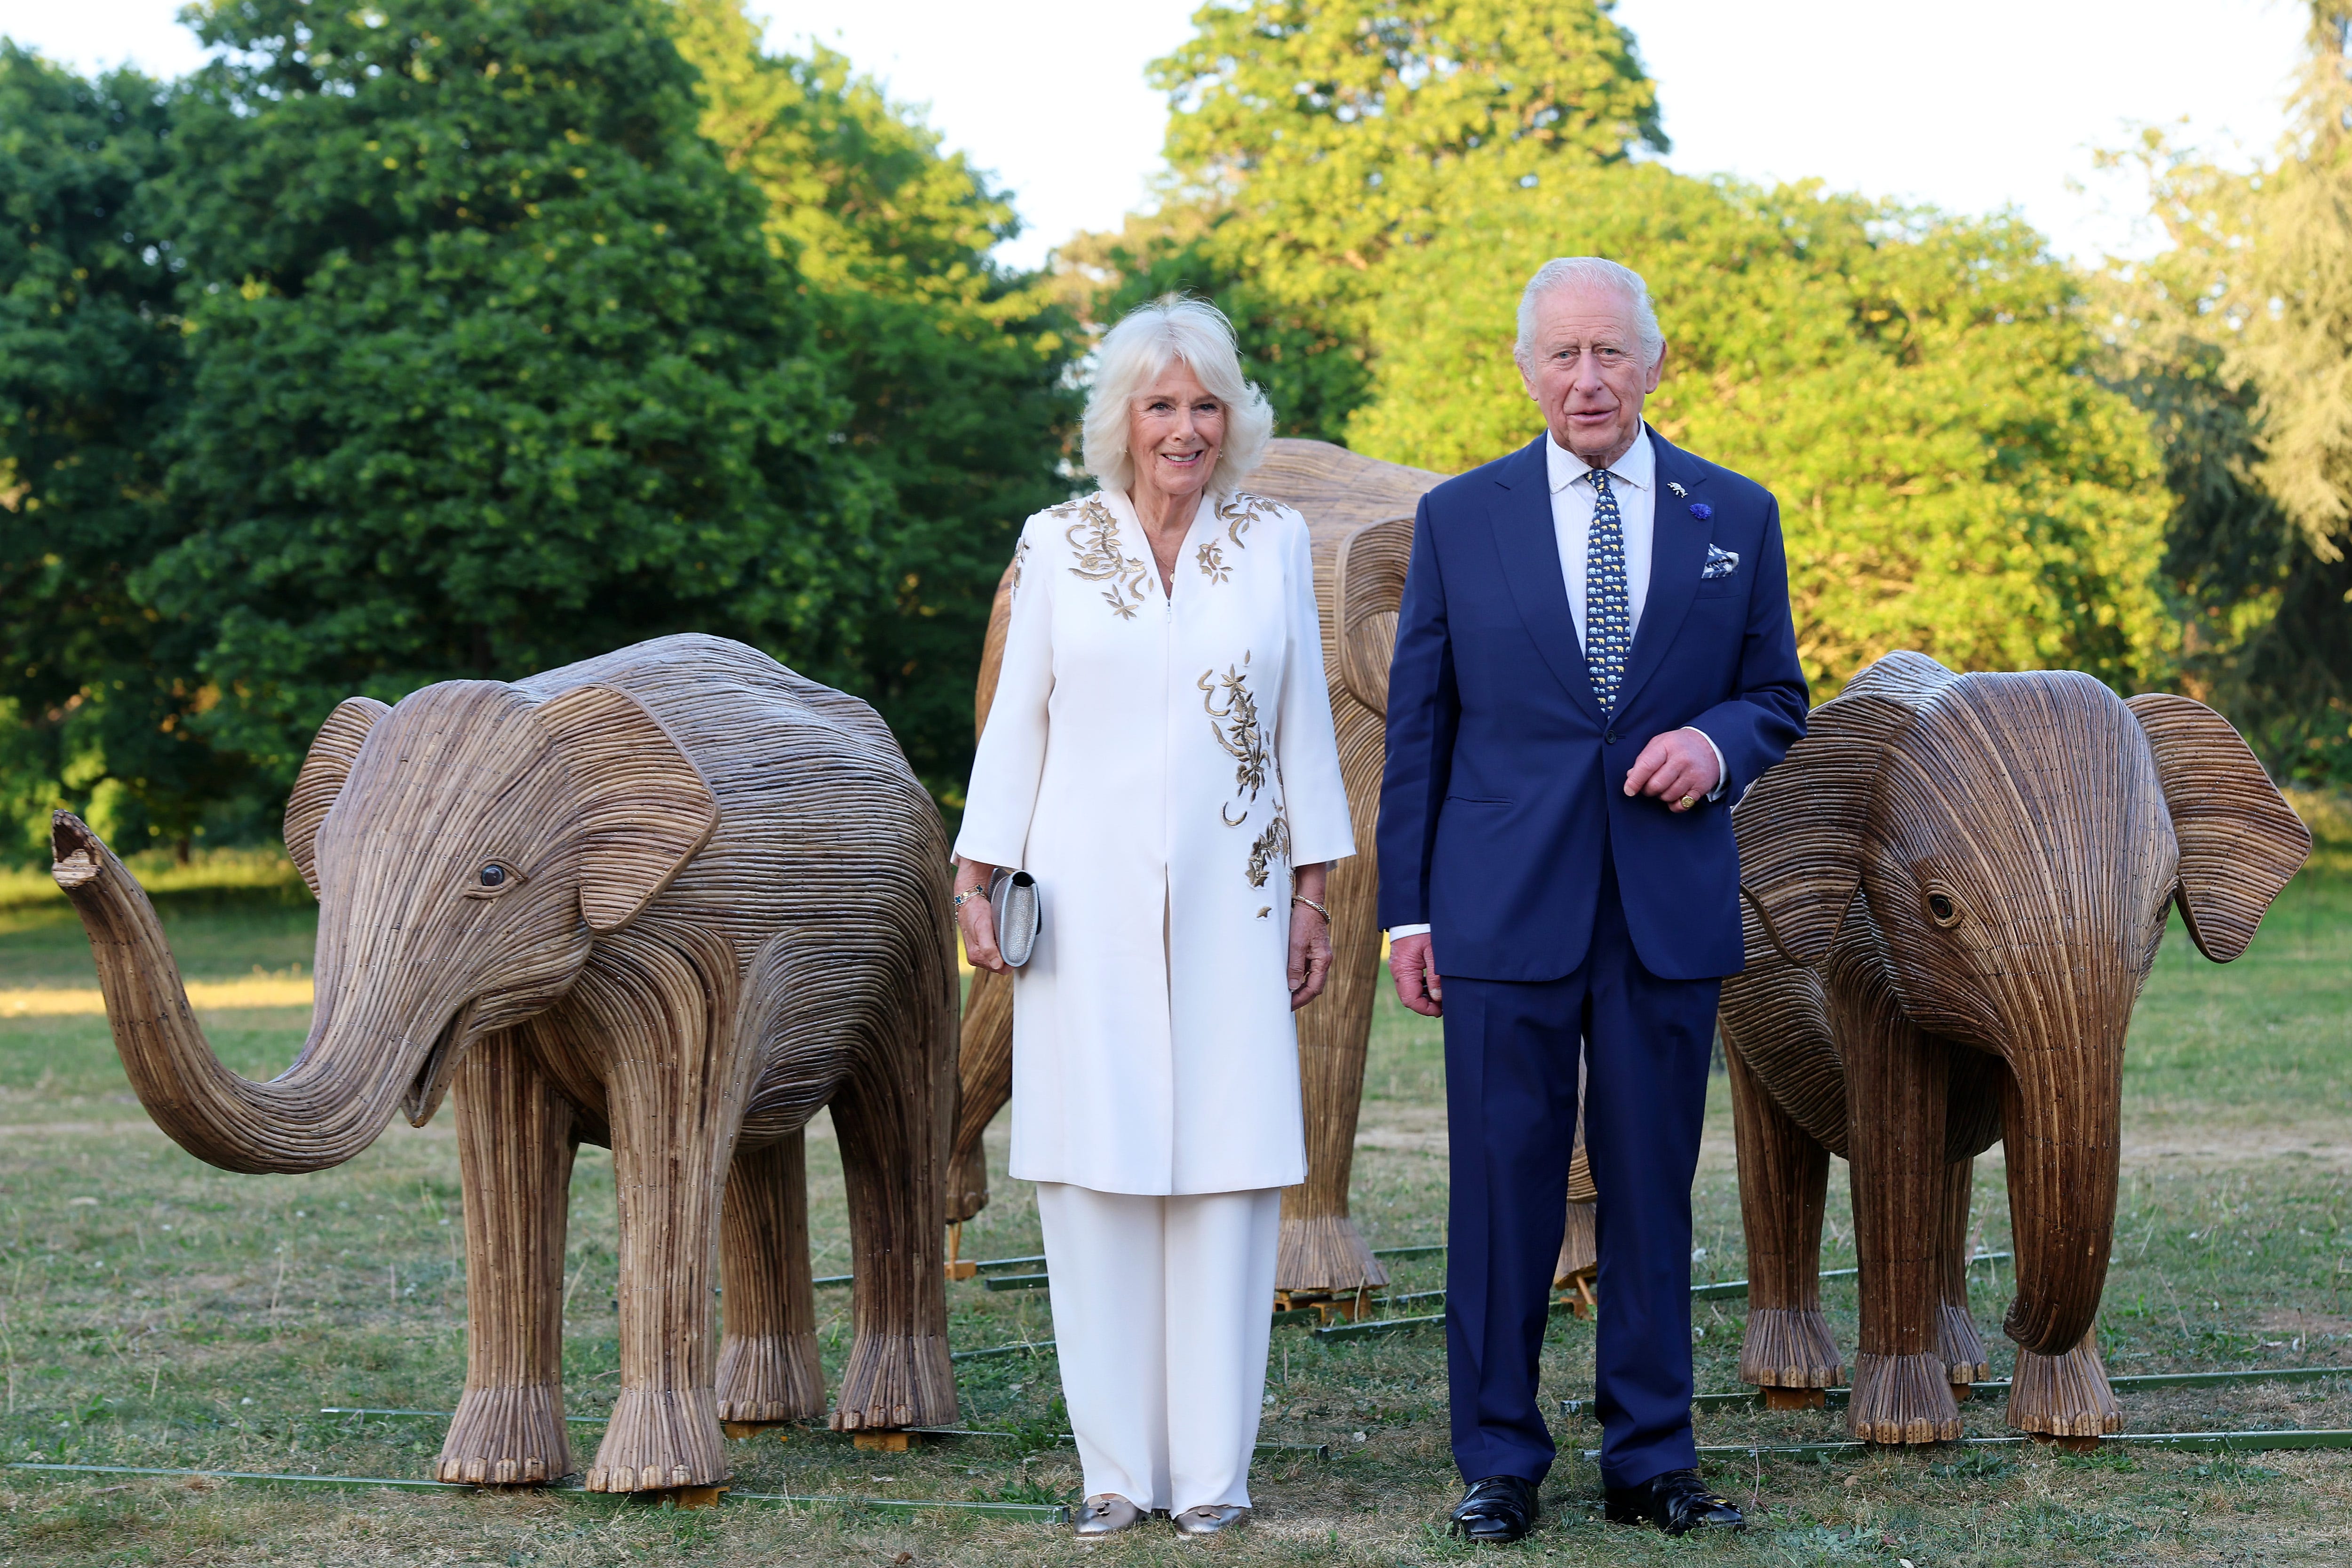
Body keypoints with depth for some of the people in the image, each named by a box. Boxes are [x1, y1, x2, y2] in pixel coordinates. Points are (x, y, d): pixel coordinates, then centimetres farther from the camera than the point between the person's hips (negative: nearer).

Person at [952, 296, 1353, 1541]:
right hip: (1089, 903, 0)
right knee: (1095, 1174, -2)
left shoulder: (1275, 543, 7)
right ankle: (1117, 1469, 6)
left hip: (1229, 902, 1)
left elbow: (1302, 726, 10)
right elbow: (1016, 719, 7)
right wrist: (974, 880, 2)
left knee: (1228, 1172, -2)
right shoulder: (1055, 544, 5)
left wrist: (1313, 894, 6)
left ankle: (1213, 1470, 6)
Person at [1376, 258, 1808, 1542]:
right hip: (1504, 906, -1)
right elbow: (1417, 726, 7)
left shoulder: (1736, 517, 8)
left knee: (1653, 1188, 6)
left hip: (1671, 908, 1)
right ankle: (1498, 1461, 11)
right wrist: (1406, 908, 2)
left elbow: (1779, 697, 14)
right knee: (1503, 1189, 1)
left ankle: (1651, 1460, 16)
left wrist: (1717, 741, -10)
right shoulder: (1458, 519, 6)